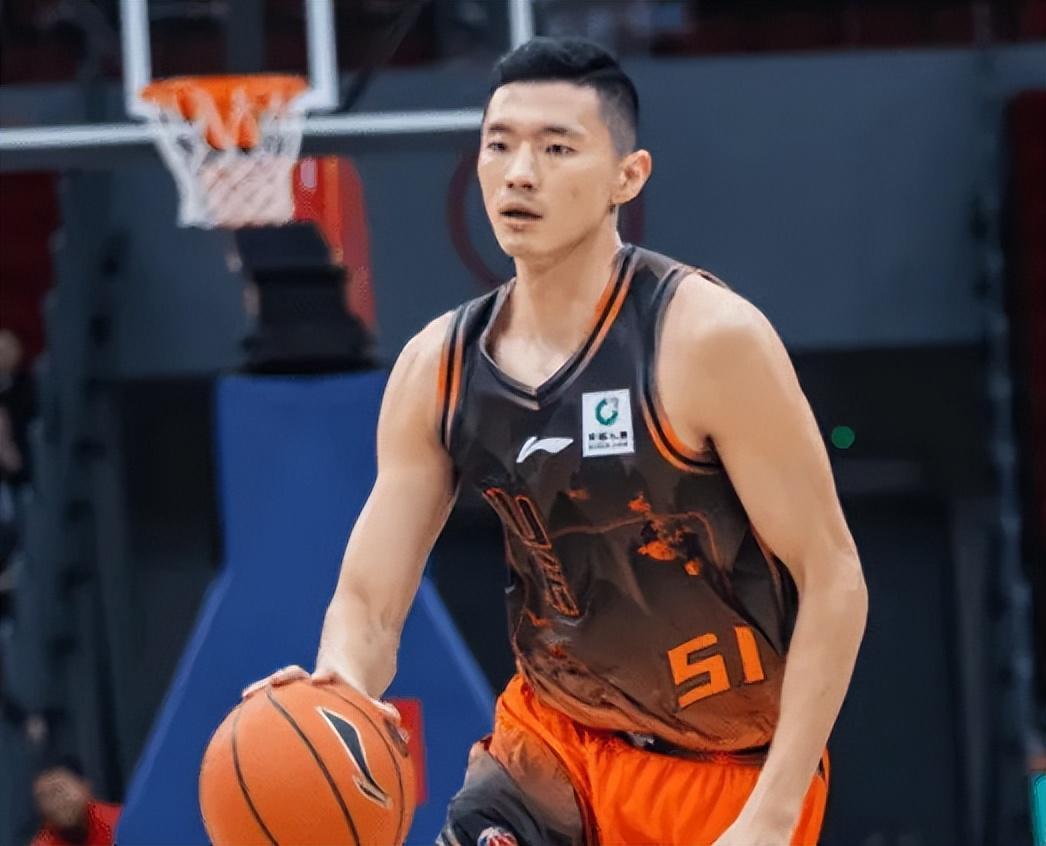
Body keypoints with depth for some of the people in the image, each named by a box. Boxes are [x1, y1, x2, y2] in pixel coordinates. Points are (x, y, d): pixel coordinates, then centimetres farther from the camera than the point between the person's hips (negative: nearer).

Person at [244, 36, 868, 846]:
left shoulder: (709, 338, -20)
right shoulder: (438, 368, -5)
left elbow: (833, 578, -17)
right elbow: (367, 599, -3)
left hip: (731, 770, -4)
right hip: (555, 738, 4)